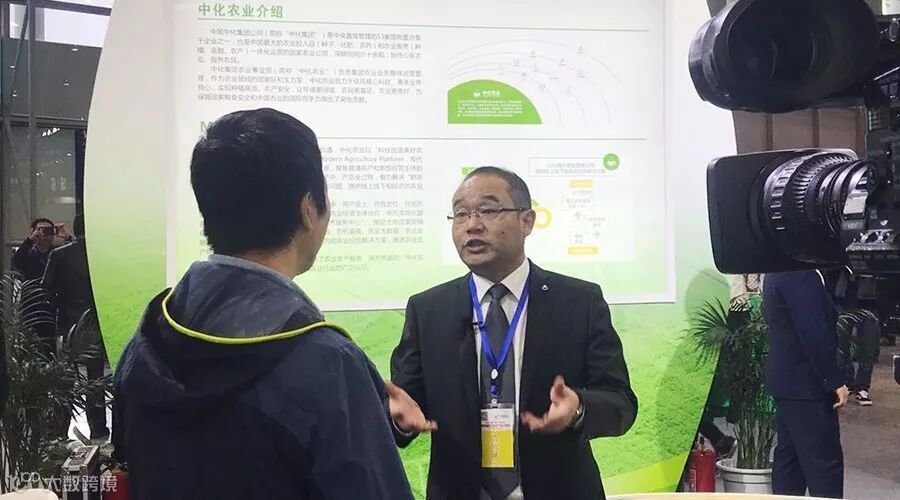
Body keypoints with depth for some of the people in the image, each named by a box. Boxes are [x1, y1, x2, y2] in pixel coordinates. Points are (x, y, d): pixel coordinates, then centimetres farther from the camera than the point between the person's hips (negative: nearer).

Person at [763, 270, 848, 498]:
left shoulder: (779, 271, 11)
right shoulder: (798, 273, -20)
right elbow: (814, 332, -23)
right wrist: (835, 382, -19)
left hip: (787, 380, 10)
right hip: (805, 384, -10)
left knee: (789, 456, 13)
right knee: (825, 460, -3)